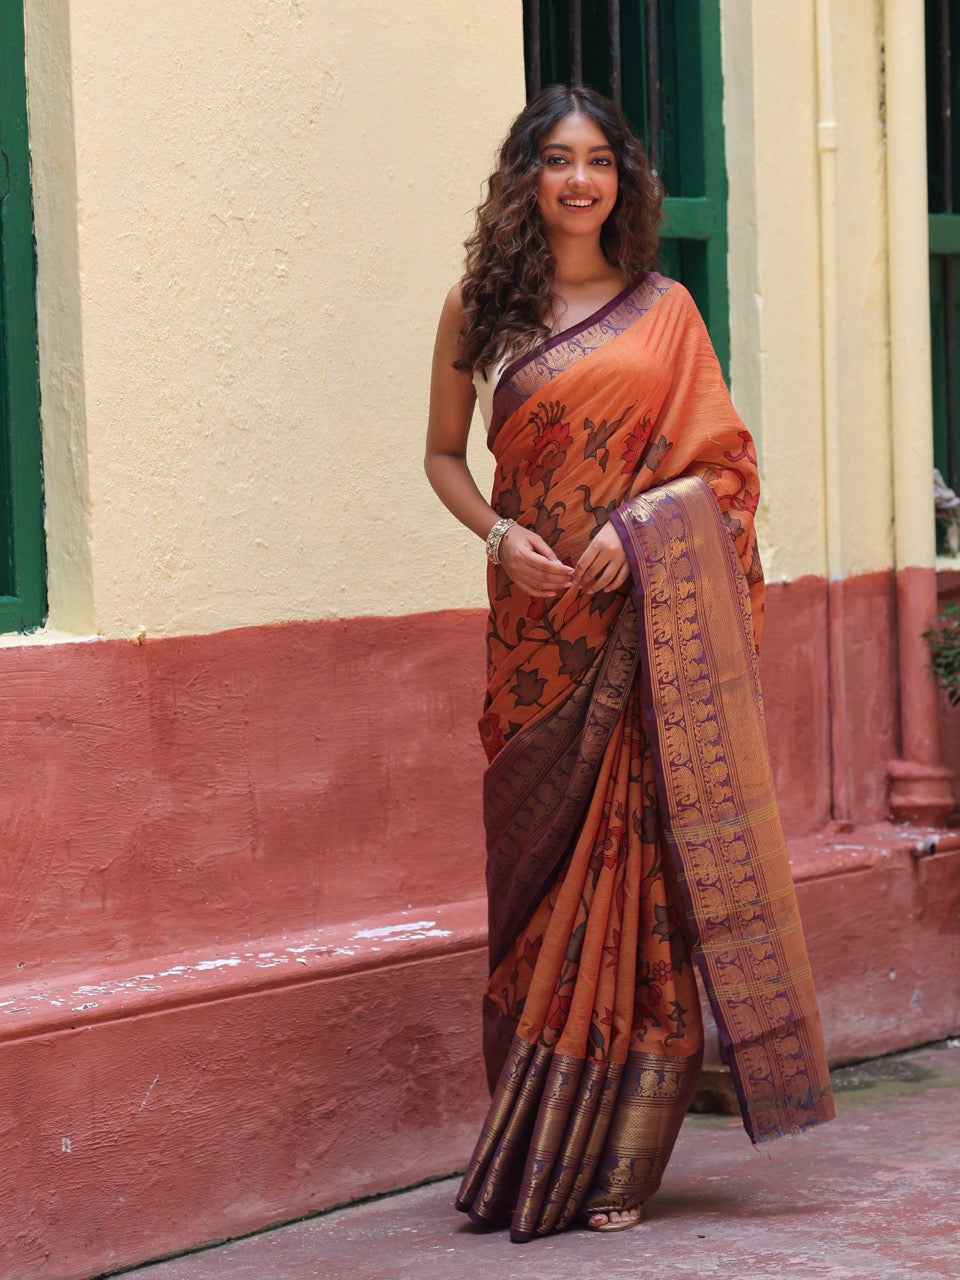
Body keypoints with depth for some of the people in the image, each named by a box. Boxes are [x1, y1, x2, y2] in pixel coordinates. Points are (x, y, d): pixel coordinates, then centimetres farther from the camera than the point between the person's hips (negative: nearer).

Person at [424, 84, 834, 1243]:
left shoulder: (665, 310, 8)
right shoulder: (479, 308, 9)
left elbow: (722, 462, 6)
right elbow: (443, 454, 15)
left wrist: (638, 523, -11)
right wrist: (497, 535, -3)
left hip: (650, 628, -1)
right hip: (538, 624, 1)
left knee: (637, 873, -4)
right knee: (540, 872, 0)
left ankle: (615, 1160, 2)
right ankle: (534, 1157, 9)